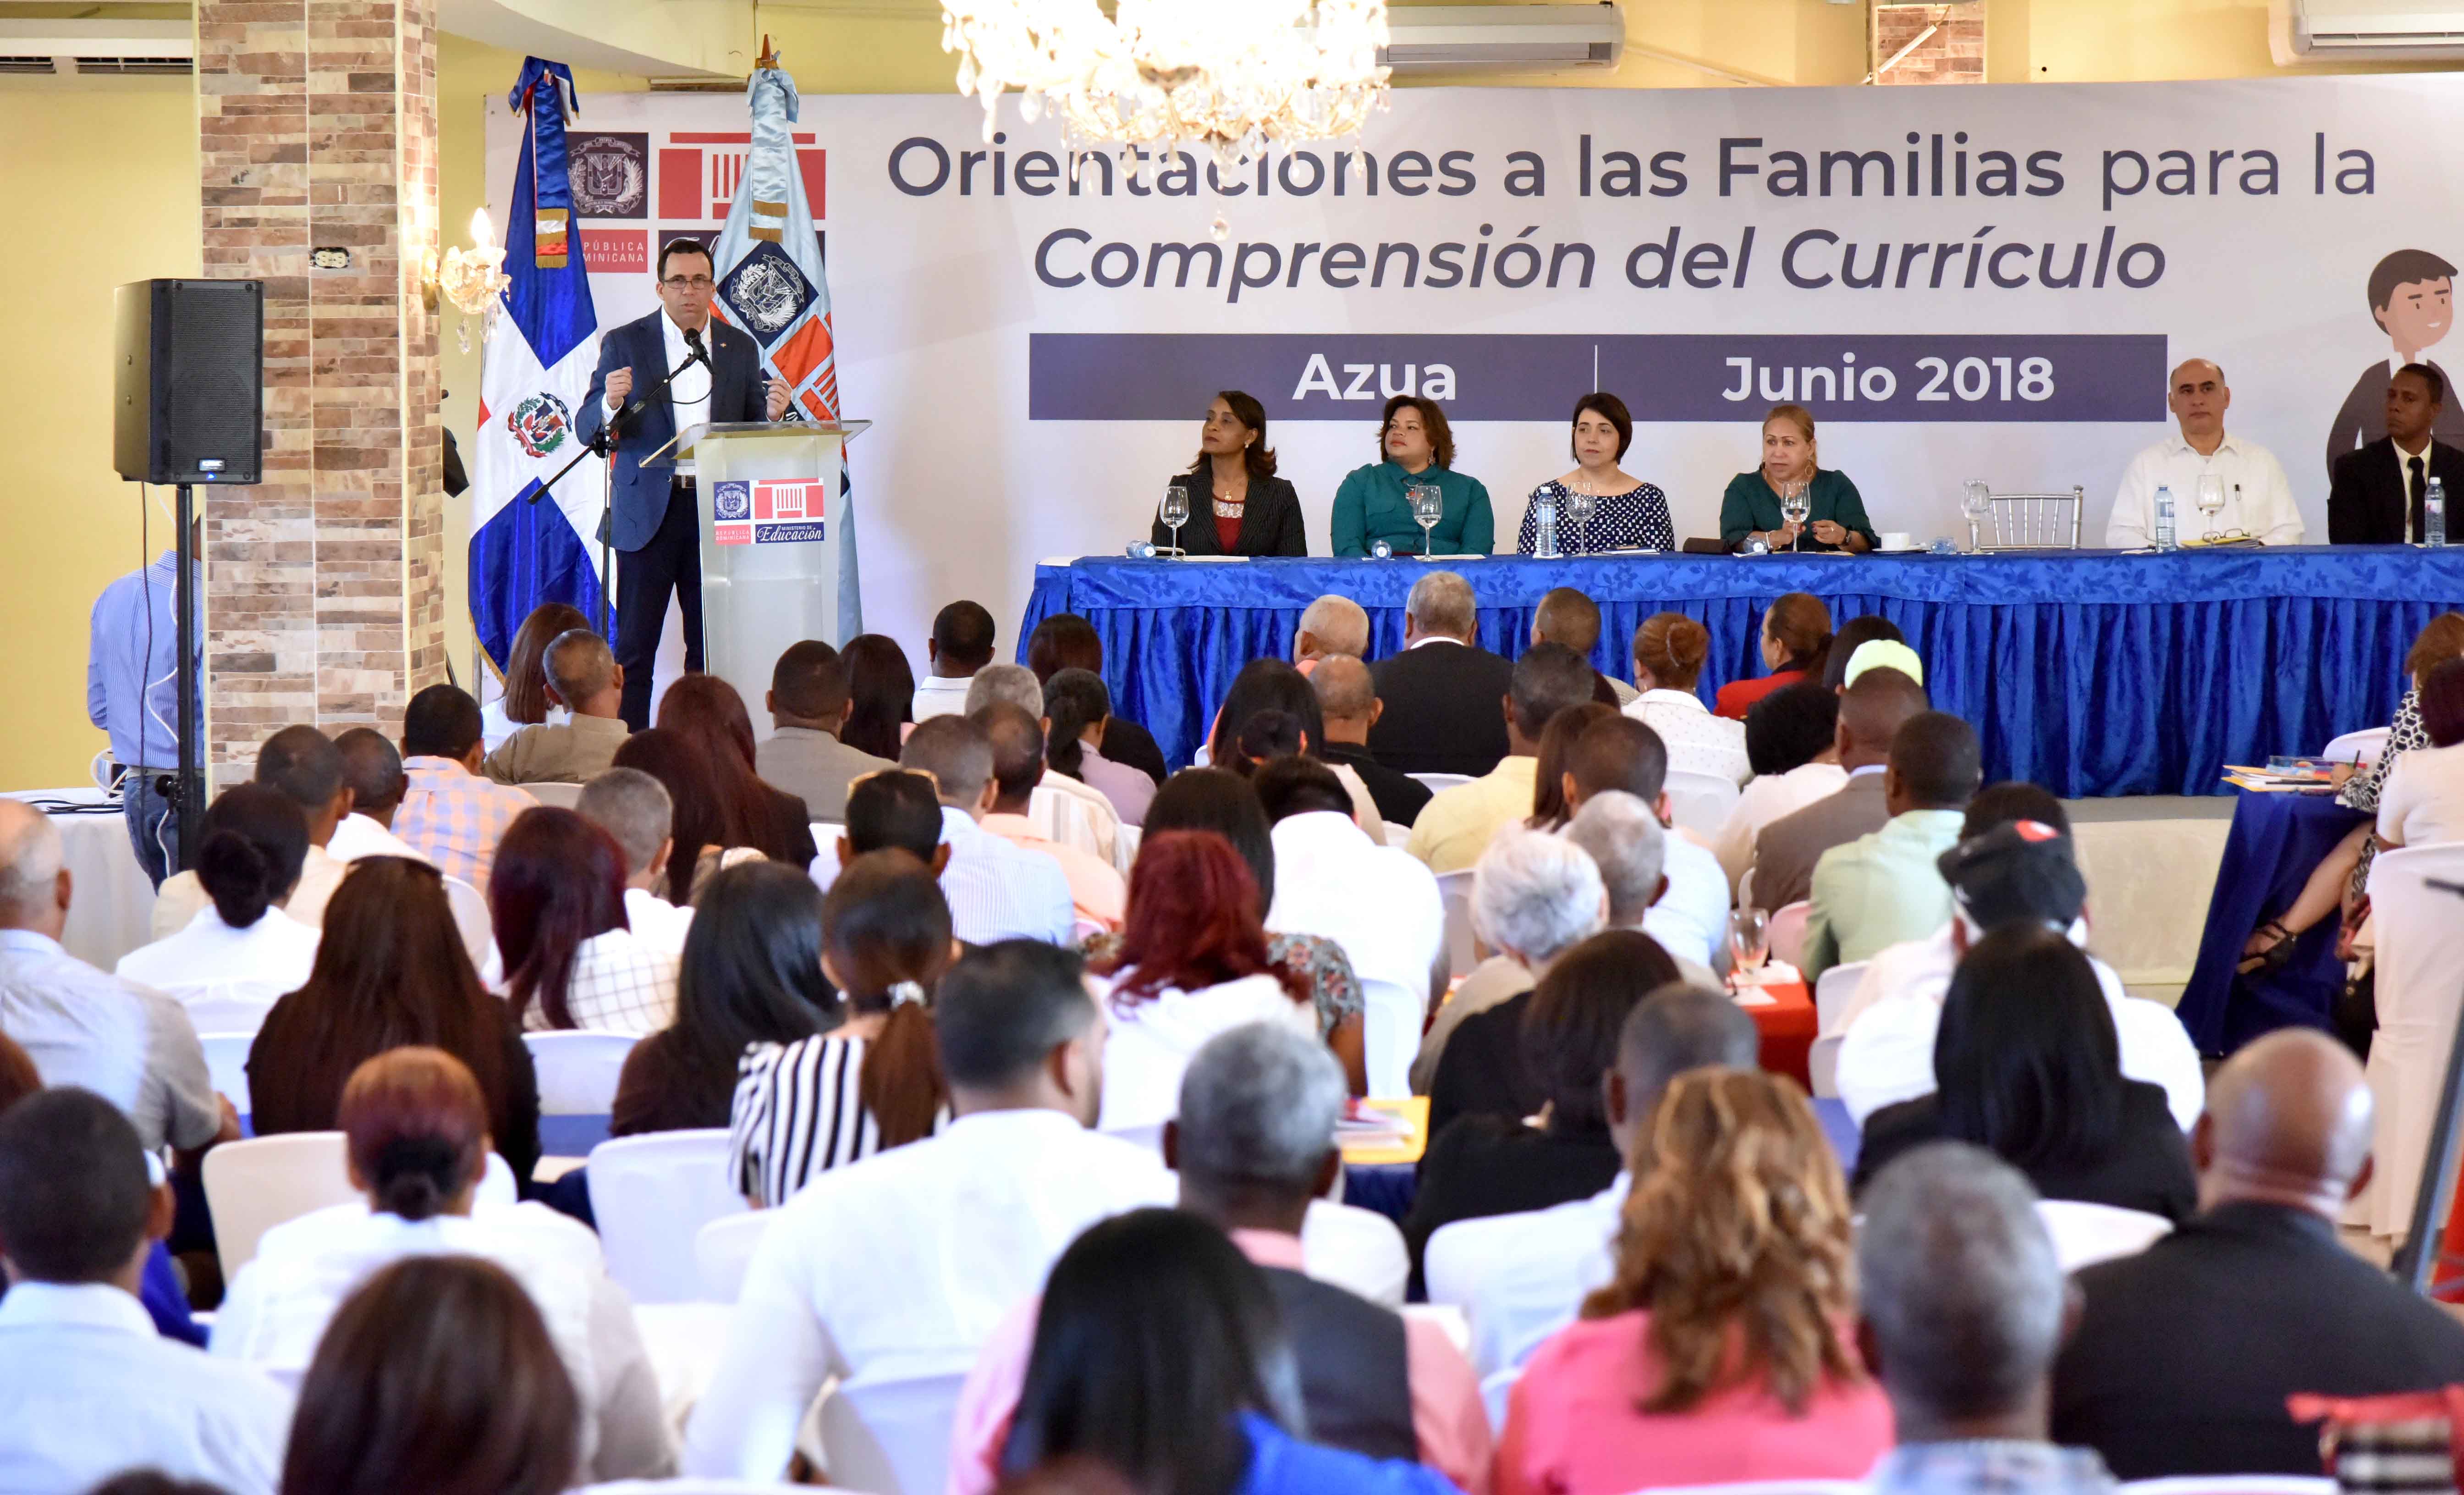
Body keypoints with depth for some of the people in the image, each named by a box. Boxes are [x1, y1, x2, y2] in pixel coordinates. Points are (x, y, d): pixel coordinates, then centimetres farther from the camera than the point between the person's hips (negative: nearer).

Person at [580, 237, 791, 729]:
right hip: (648, 513, -3)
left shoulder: (741, 348, 11)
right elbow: (586, 428, 0)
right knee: (635, 647, -3)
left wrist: (772, 414, -10)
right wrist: (611, 403, -21)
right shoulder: (625, 343, 3)